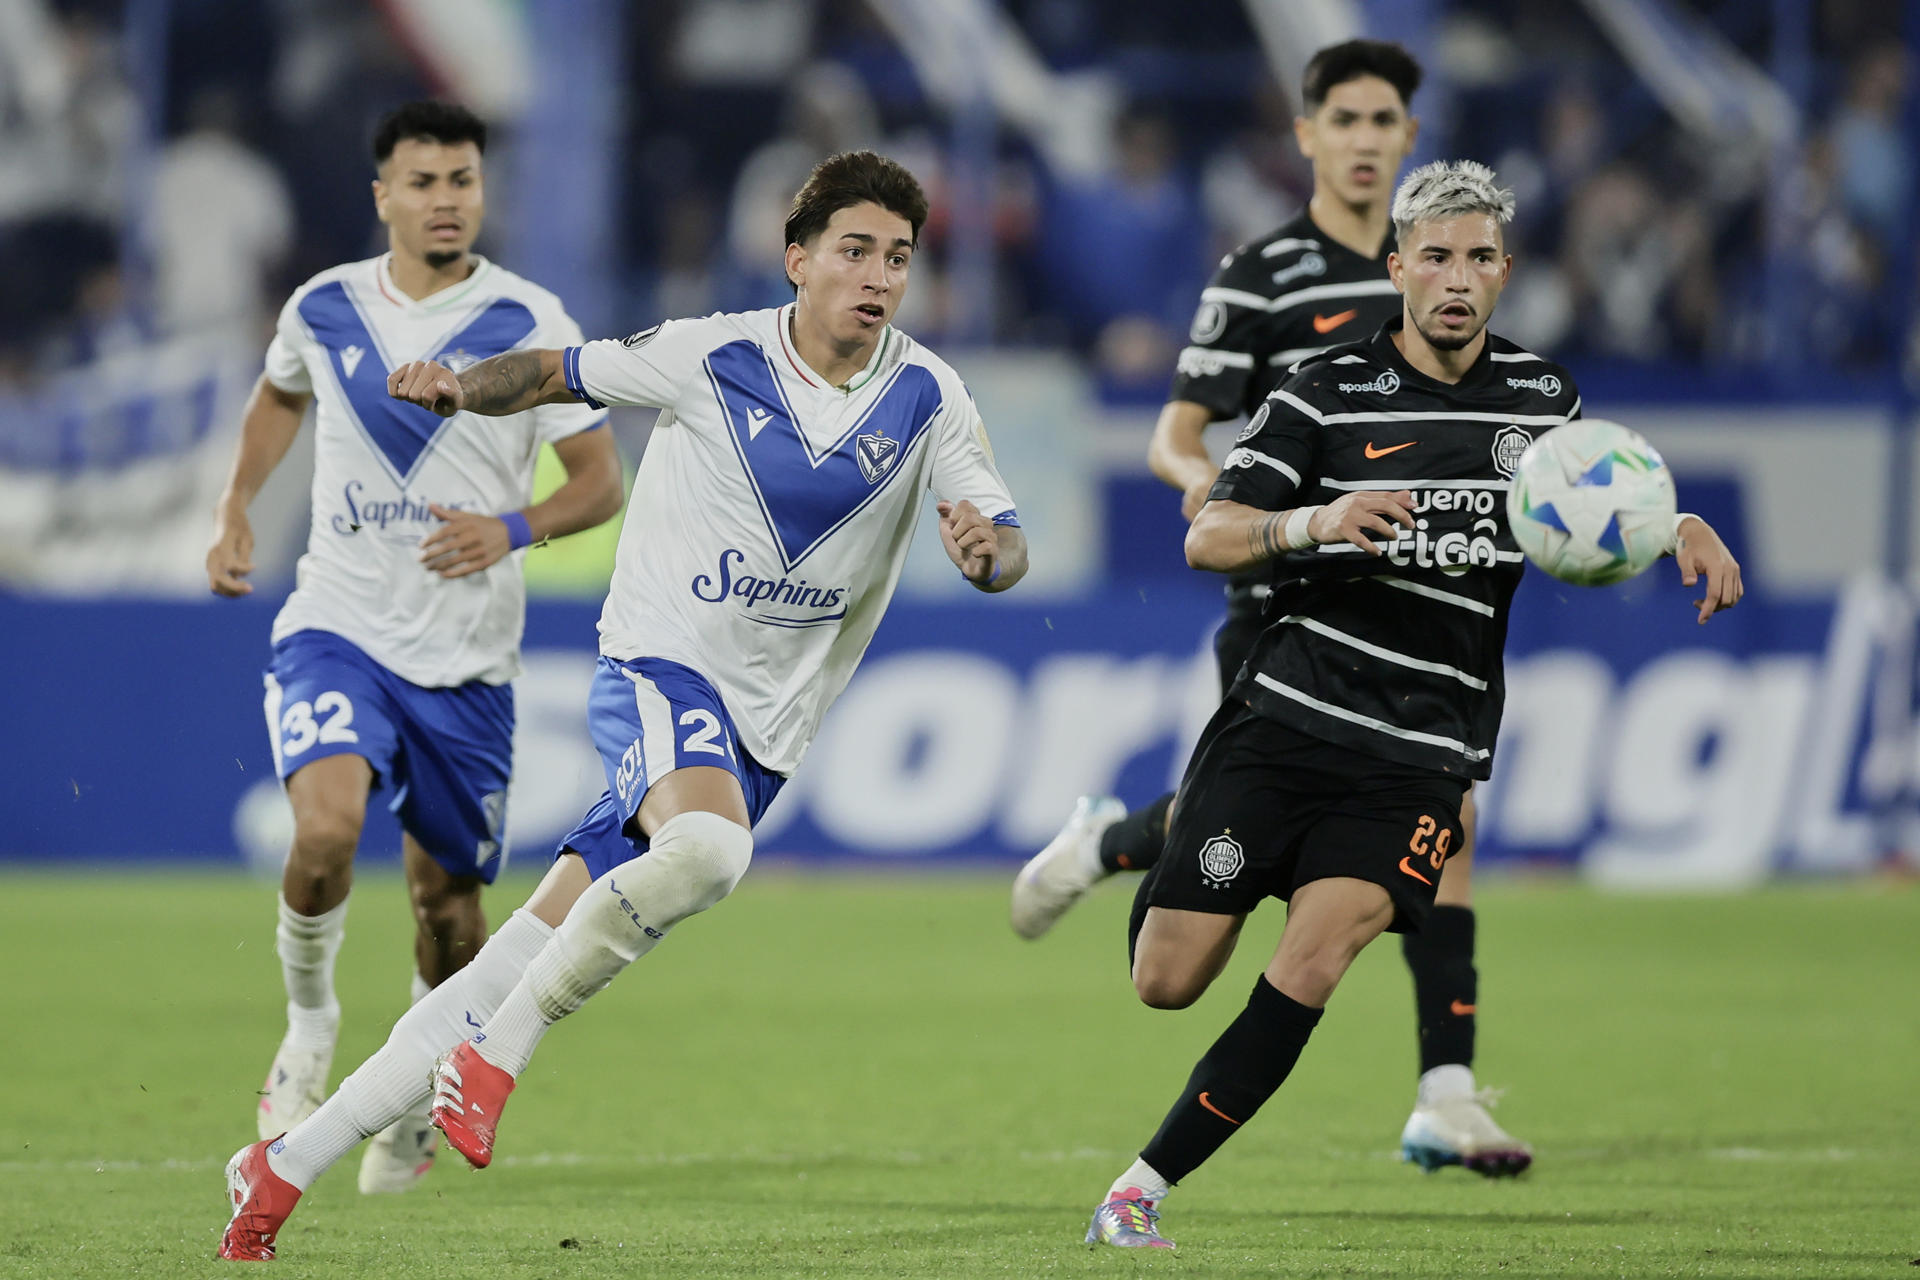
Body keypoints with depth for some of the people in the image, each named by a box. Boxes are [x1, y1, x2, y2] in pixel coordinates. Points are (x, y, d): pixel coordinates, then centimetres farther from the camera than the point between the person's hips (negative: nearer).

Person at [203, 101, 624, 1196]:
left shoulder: (531, 325, -5)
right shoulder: (324, 309, 2)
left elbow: (602, 482, -3)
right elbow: (280, 397, 26)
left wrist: (514, 530, -21)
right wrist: (236, 510, 14)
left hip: (467, 656, 0)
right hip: (338, 626, 0)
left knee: (448, 888, 8)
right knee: (326, 828, -26)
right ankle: (310, 1020, 2)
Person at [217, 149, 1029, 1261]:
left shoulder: (925, 396, 0)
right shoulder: (713, 357, -5)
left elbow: (1006, 547, -3)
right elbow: (562, 373, 9)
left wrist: (988, 548, -27)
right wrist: (464, 389, -10)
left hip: (759, 734, 3)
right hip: (661, 666, -3)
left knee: (528, 966, -1)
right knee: (707, 847, -37)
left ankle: (288, 1165, 7)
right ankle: (492, 1056, -22)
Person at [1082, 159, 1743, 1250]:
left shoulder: (1544, 395, 10)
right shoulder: (1329, 392, -1)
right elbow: (1206, 537, -5)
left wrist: (1683, 525, 8)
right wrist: (1310, 522, -25)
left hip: (1421, 756, 1)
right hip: (1285, 718, -1)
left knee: (1315, 958, -23)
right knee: (1168, 983, -3)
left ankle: (1147, 1185, -17)